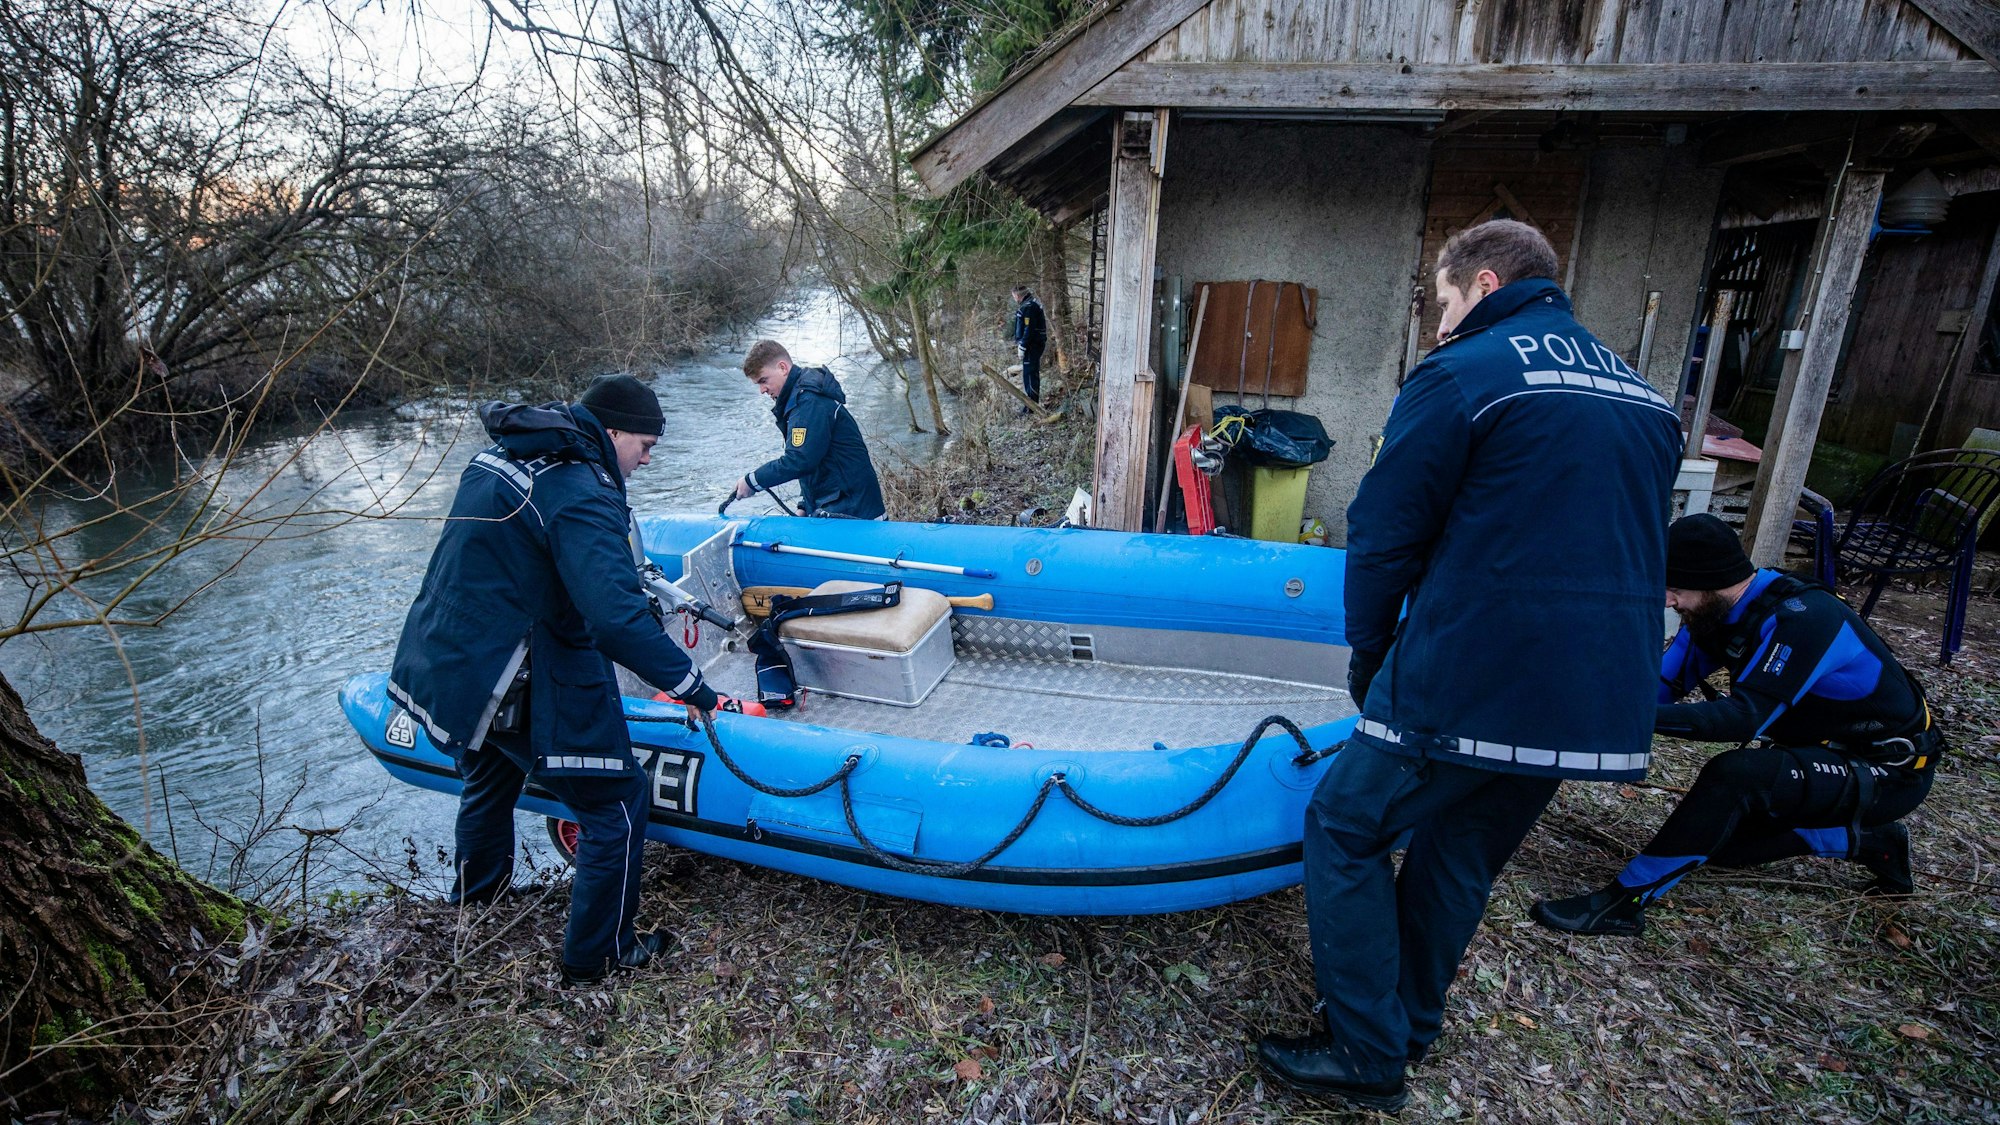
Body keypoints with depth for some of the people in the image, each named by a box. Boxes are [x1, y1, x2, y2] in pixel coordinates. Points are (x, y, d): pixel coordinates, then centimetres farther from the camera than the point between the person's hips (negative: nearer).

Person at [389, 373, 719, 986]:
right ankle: (599, 954, 20)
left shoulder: (500, 456, 8)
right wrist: (688, 684, -26)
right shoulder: (580, 496, -23)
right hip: (516, 688, -10)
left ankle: (476, 901, 59)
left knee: (491, 777, 34)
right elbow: (615, 615, -33)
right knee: (617, 801, 4)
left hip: (439, 661, 10)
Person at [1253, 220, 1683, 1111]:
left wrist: (1369, 662, 7)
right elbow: (1635, 550, 21)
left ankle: (1368, 1057, 15)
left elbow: (1383, 538, -7)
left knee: (1344, 832, 8)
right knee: (1463, 856, 21)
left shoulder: (1459, 376, -8)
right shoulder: (1645, 397, 16)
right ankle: (1410, 1028, 37)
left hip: (1469, 687, -8)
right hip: (1607, 705, 8)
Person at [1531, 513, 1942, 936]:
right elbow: (1664, 683, -5)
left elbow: (1744, 718, -36)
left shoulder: (1801, 618, -29)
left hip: (1889, 769, -9)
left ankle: (1622, 902, -29)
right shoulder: (1716, 611, -6)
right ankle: (1870, 842, 22)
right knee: (1721, 840, 10)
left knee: (1734, 774, -34)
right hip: (1826, 748, 9)